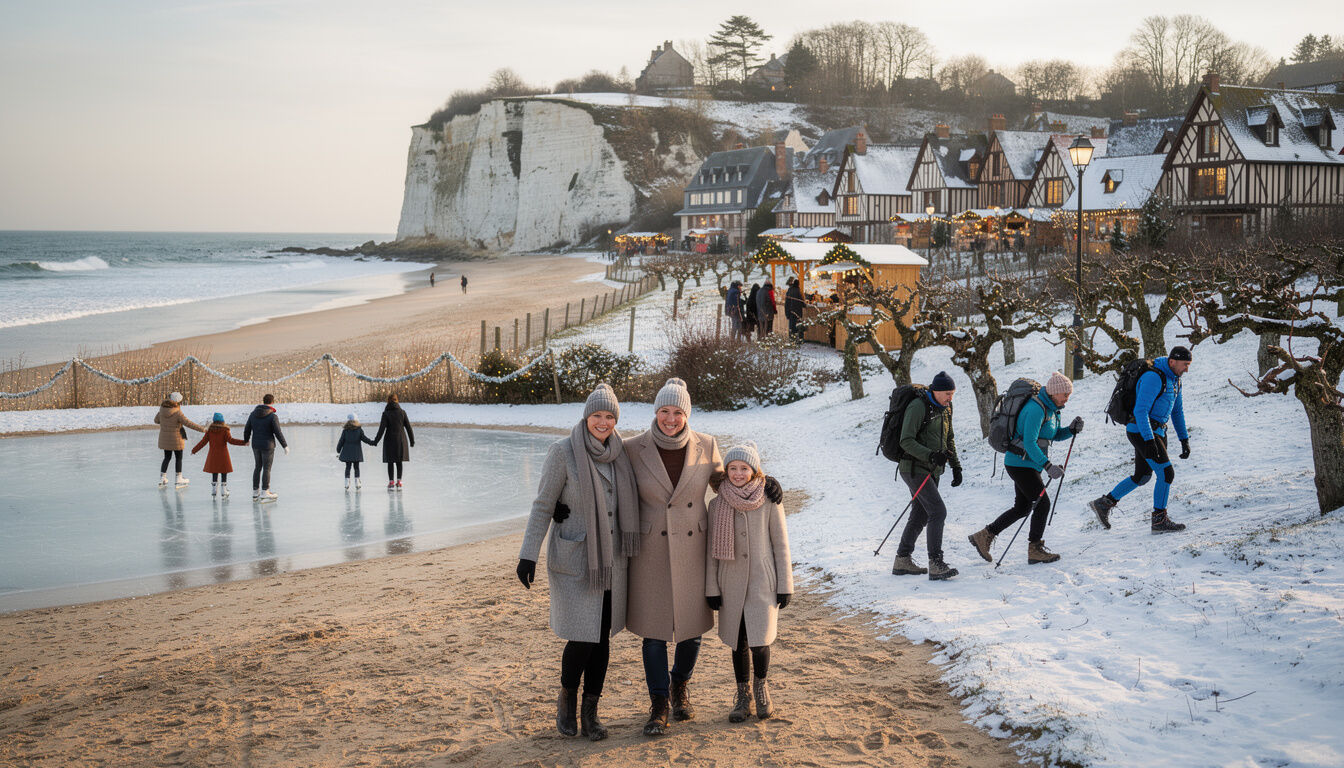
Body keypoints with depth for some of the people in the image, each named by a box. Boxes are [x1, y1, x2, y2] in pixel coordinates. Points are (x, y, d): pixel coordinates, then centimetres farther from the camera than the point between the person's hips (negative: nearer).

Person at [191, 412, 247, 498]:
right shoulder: (224, 430, -8)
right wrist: (243, 442, -19)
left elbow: (203, 442, 1)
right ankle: (223, 493, 3)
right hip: (223, 455, -3)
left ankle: (214, 492, 13)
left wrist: (194, 450, 11)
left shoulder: (210, 430, 0)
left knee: (214, 473, 12)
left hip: (212, 455, 3)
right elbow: (230, 440, -18)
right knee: (224, 473, 4)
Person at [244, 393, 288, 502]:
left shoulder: (253, 414, 2)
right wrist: (285, 446, -6)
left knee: (257, 467, 16)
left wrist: (246, 440, 28)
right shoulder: (273, 416, -14)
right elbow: (278, 433, -15)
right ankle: (264, 493, 1)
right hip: (267, 446, -6)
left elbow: (247, 429, 9)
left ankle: (255, 492, 20)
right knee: (267, 469, 0)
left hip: (256, 445, 6)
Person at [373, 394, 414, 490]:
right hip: (401, 440, 2)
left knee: (390, 462, 5)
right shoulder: (402, 412, 0)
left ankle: (391, 483, 2)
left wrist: (376, 441, -5)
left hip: (390, 440, -2)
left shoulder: (386, 413, -8)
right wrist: (412, 440, 10)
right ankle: (399, 482, 7)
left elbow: (382, 429, -12)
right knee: (399, 462, 10)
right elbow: (408, 427, 2)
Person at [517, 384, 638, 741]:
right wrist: (528, 554, -13)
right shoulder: (563, 451, -13)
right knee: (582, 637, -6)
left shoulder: (620, 452, 2)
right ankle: (566, 698, 21)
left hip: (609, 559, 5)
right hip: (573, 557, -5)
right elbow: (543, 505, -9)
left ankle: (590, 713, 19)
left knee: (602, 635, 7)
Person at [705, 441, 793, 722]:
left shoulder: (769, 503, -5)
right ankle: (742, 694, 25)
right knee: (738, 642, 9)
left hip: (763, 582, -2)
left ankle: (761, 687, 19)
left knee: (759, 641, -7)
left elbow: (780, 545, 0)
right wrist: (711, 589, 4)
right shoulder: (717, 505, 0)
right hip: (731, 585, 2)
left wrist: (785, 585, 0)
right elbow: (712, 549, 5)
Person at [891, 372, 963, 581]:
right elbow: (906, 441, -20)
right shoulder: (918, 407, -16)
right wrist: (930, 455, -31)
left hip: (932, 470, 9)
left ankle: (902, 561, 23)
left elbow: (949, 439, 22)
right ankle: (936, 565, -16)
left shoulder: (945, 408, 11)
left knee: (920, 515, 13)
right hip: (914, 468, -9)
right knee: (938, 511, -16)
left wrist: (956, 465, 13)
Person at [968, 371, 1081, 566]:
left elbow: (1055, 435, 17)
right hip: (1021, 464, -10)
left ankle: (984, 536, 21)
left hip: (1028, 464, 10)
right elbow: (1029, 442, -27)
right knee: (1042, 503, -6)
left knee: (1023, 507, 14)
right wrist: (1047, 465, -32)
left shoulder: (1051, 407, 9)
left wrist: (1072, 430, -3)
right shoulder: (1036, 409, -22)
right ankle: (1035, 550, 3)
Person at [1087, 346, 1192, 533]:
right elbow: (1141, 411, -24)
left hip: (1156, 432, 10)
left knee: (1142, 477, 16)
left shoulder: (1174, 379, 11)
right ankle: (1159, 521, -2)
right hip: (1142, 432, -10)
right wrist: (1149, 441, -28)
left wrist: (1184, 439, 17)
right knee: (1166, 473, -10)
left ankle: (1103, 504, 24)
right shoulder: (1153, 377, -19)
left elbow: (1177, 411, 21)